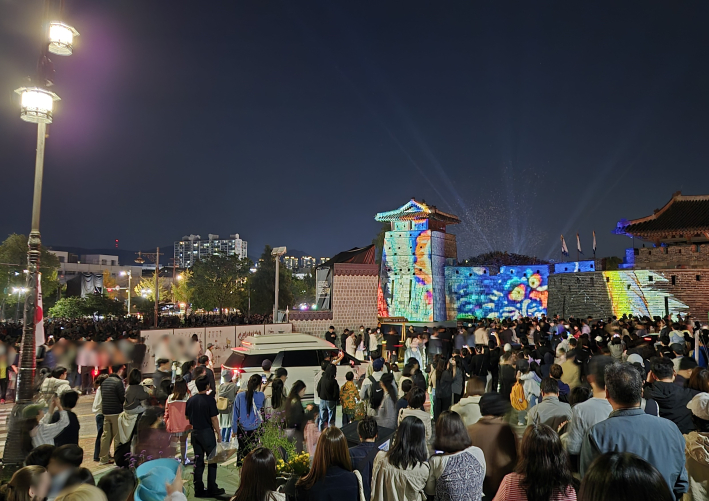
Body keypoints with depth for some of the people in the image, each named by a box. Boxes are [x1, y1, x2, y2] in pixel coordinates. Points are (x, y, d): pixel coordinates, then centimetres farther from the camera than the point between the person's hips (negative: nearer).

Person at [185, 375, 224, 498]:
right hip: (207, 432, -6)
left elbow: (187, 417, 10)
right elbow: (214, 419, -14)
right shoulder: (209, 400, -15)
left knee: (198, 461, 12)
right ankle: (212, 489, 9)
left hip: (195, 432, 6)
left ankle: (198, 489, 18)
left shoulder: (190, 400, 2)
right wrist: (219, 433, -5)